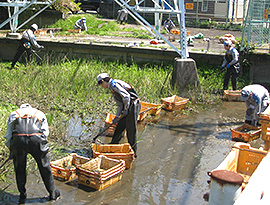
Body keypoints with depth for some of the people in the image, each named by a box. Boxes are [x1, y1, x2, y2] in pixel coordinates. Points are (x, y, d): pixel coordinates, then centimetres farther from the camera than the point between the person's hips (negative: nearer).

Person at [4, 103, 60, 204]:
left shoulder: (14, 114, 30)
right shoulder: (39, 113, 31)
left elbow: (8, 136, 24)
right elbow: (45, 132, 18)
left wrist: (11, 150, 34)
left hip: (18, 139, 0)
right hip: (35, 139, 0)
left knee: (20, 170, 19)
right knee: (45, 168, 15)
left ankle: (22, 197, 27)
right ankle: (52, 194, 27)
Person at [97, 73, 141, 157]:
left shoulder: (114, 84, -11)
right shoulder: (112, 87, 20)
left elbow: (126, 96, -22)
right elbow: (120, 105, 20)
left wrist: (126, 110, -13)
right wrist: (117, 117, 15)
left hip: (133, 105, -10)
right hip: (128, 106, 10)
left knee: (131, 129, -3)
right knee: (120, 126, 17)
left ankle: (133, 152, 6)